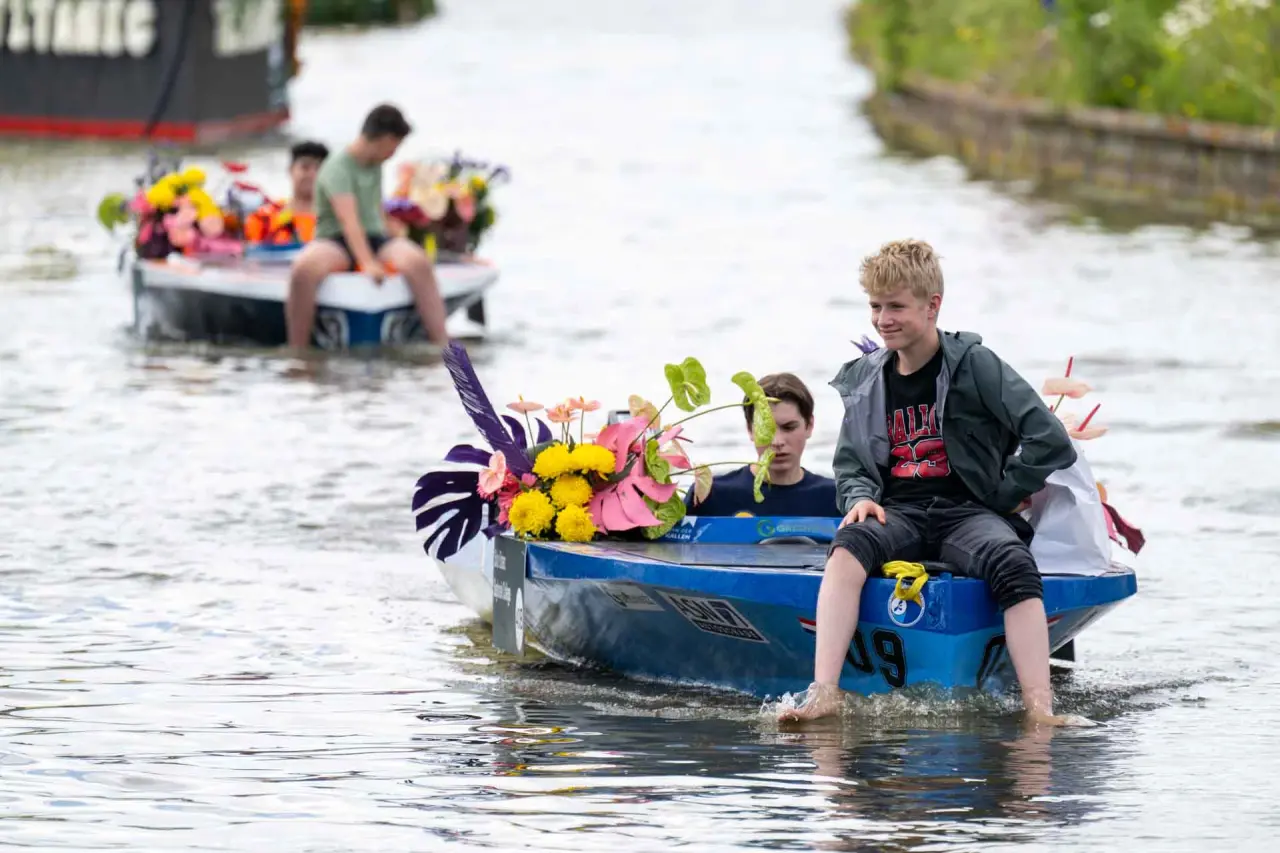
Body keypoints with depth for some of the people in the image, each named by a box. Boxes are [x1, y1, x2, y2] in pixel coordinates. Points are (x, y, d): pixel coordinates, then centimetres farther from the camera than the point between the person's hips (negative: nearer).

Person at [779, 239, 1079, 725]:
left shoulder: (973, 364, -2)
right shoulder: (864, 381, 13)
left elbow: (1050, 440, -8)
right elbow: (849, 465, 22)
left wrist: (1004, 498, -4)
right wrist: (860, 498, 0)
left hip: (967, 514, -3)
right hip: (899, 516, 3)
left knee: (1013, 564, -36)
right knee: (850, 545, -33)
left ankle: (1039, 708, -44)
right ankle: (823, 693, -44)